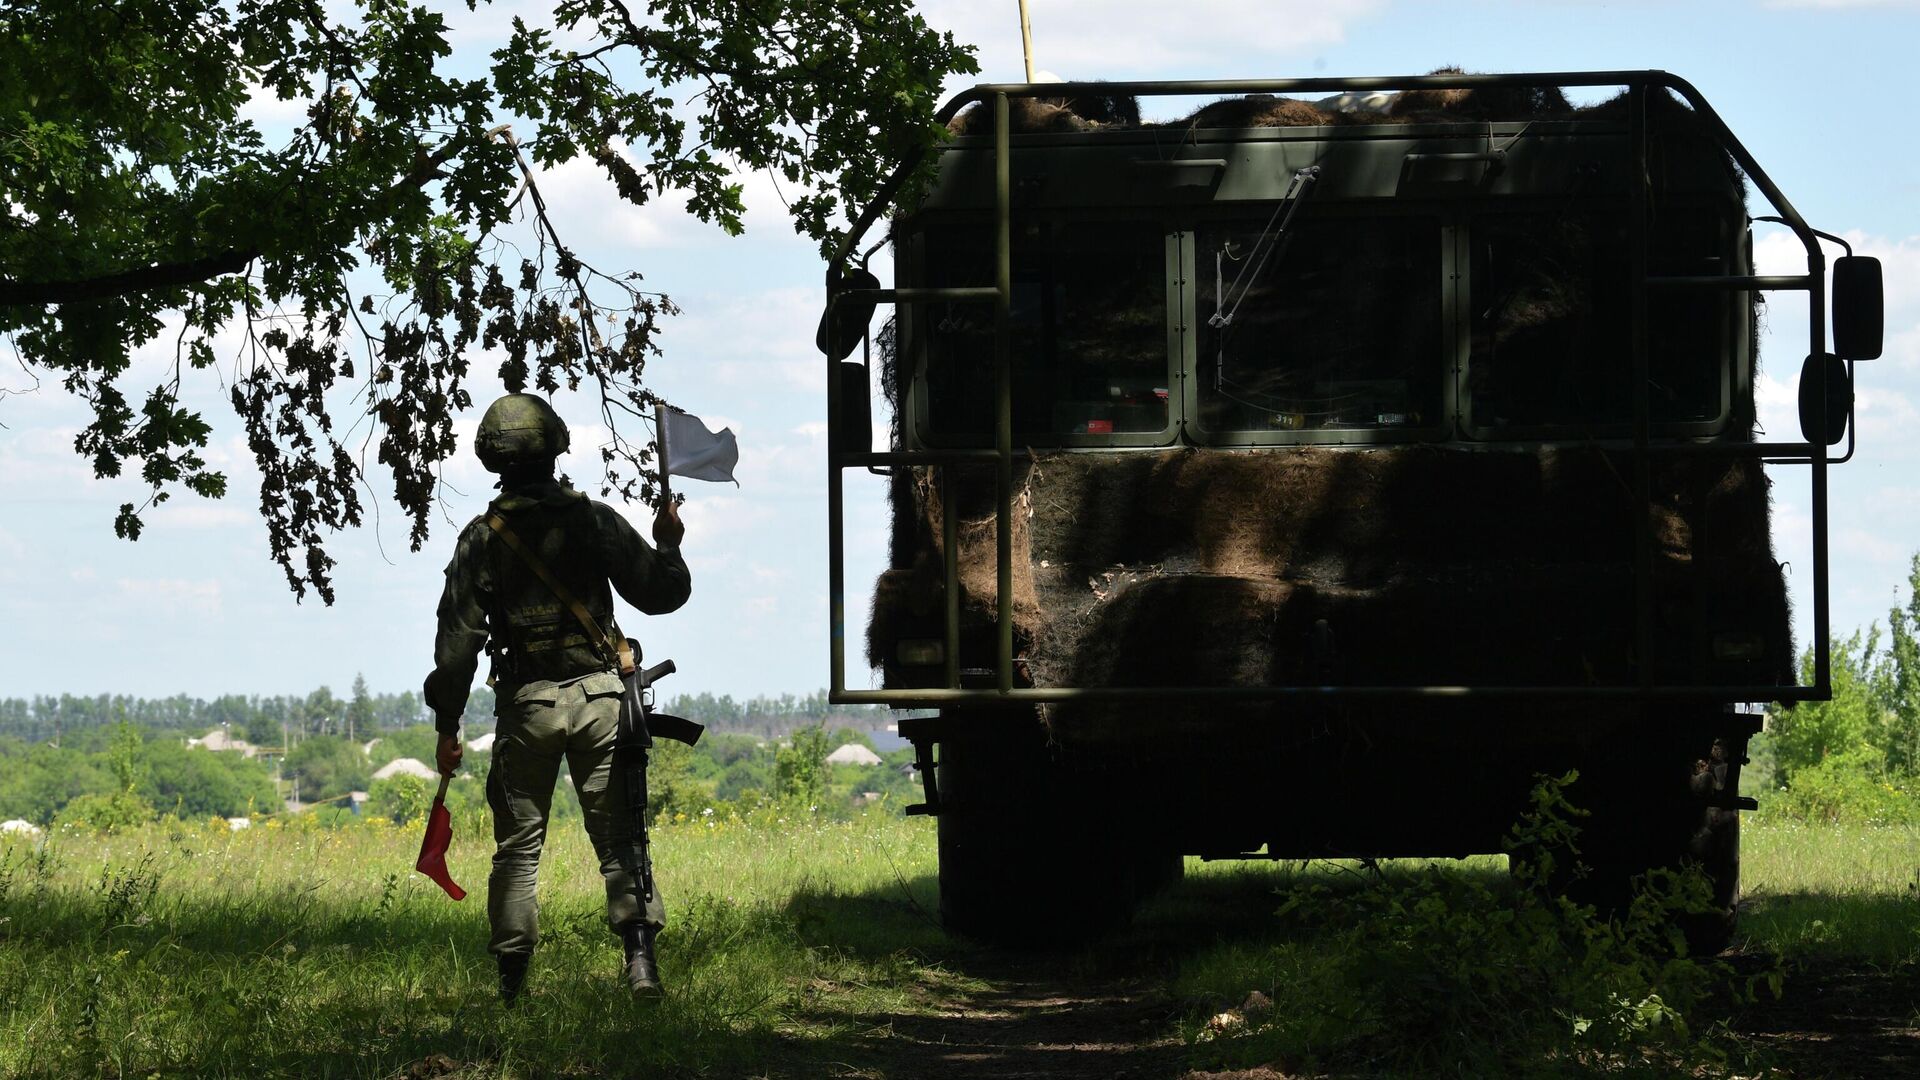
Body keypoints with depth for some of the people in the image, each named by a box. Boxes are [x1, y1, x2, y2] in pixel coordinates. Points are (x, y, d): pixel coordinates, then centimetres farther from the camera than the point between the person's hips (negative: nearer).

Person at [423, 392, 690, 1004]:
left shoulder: (481, 538, 0)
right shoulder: (593, 521, -2)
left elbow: (458, 642, -1)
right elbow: (661, 594, 2)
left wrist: (447, 727, 6)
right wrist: (668, 545, 22)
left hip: (525, 704, 1)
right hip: (596, 699, 0)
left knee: (518, 844, 10)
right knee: (619, 837, 1)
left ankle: (512, 976, 9)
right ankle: (639, 953, -13)